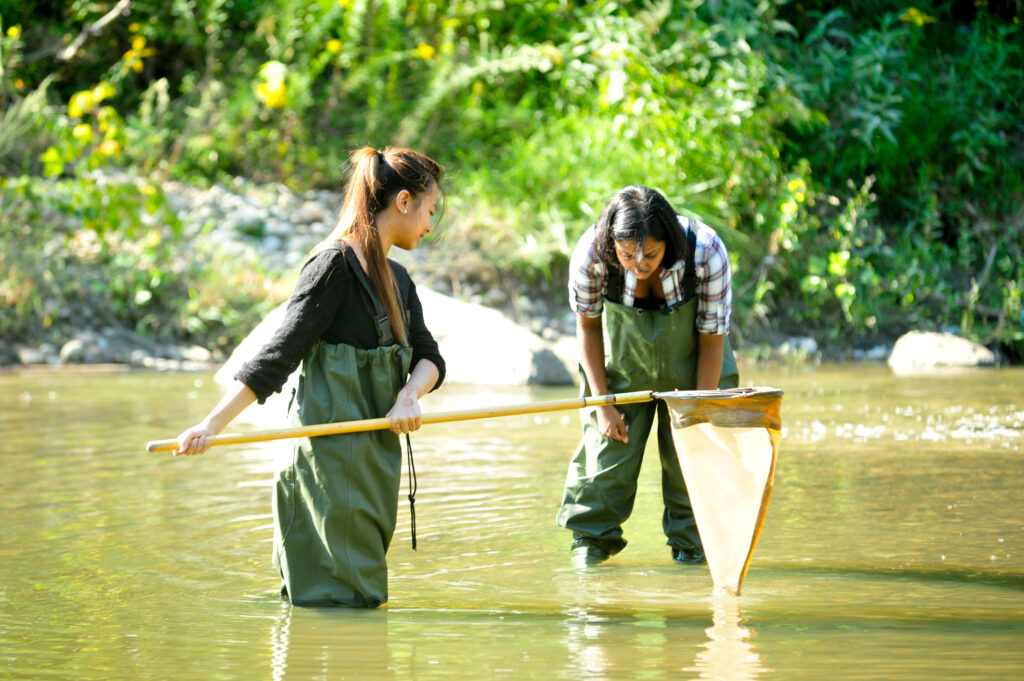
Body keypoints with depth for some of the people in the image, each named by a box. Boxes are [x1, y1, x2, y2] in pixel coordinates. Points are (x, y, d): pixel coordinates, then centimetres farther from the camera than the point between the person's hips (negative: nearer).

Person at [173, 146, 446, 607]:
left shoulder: (397, 280, 17)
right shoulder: (336, 263, -10)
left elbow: (429, 357, 10)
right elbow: (281, 353, -15)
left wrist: (409, 395, -14)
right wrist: (214, 423, -23)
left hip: (376, 454, 9)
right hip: (331, 453, -9)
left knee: (363, 597, 9)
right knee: (337, 603, -9)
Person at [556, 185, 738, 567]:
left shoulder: (707, 252, -34)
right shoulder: (590, 254, -32)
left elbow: (712, 339, -20)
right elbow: (588, 324, -12)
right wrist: (602, 403, -10)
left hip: (690, 369, -1)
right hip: (620, 367, 1)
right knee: (606, 449, -1)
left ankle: (691, 544, 14)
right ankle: (591, 539, 14)